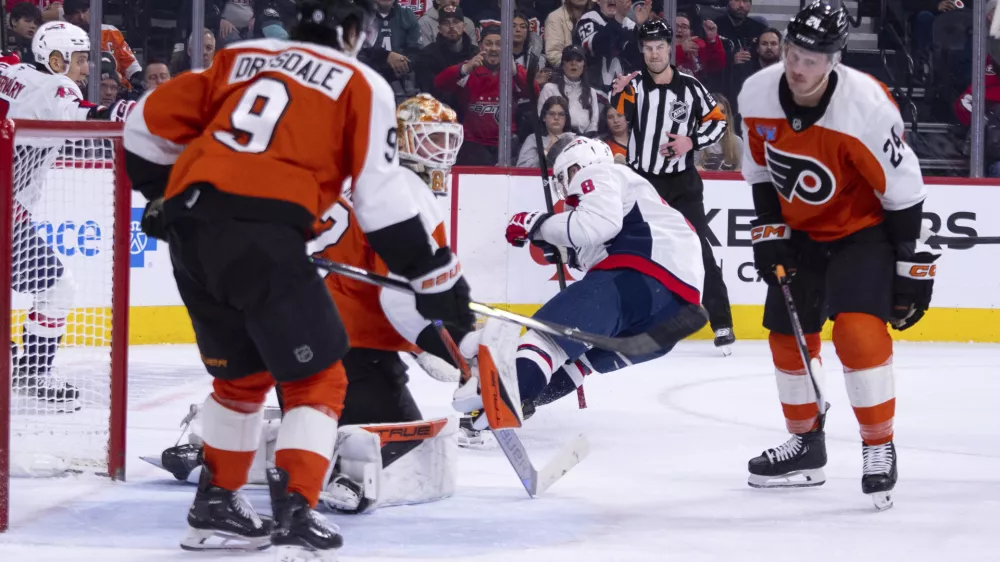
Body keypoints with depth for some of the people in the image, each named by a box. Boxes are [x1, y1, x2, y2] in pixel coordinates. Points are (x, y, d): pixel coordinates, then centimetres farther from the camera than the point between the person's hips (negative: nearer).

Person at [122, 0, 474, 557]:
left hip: (188, 225, 6)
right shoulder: (361, 85, 8)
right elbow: (382, 197, 2)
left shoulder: (239, 57, 23)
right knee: (317, 379, 5)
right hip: (263, 236, -6)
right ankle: (295, 514, -9)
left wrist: (164, 193, 36)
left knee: (242, 373, 24)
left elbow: (153, 122, 21)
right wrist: (435, 276, 7)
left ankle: (215, 508, 28)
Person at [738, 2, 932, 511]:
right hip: (802, 230, 6)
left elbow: (903, 191, -21)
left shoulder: (867, 108, -30)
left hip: (865, 227, -6)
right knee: (787, 333, 9)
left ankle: (879, 449, -8)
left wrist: (910, 271, -17)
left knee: (858, 330, -22)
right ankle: (805, 445, 26)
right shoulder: (757, 95, -15)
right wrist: (769, 232, -1)